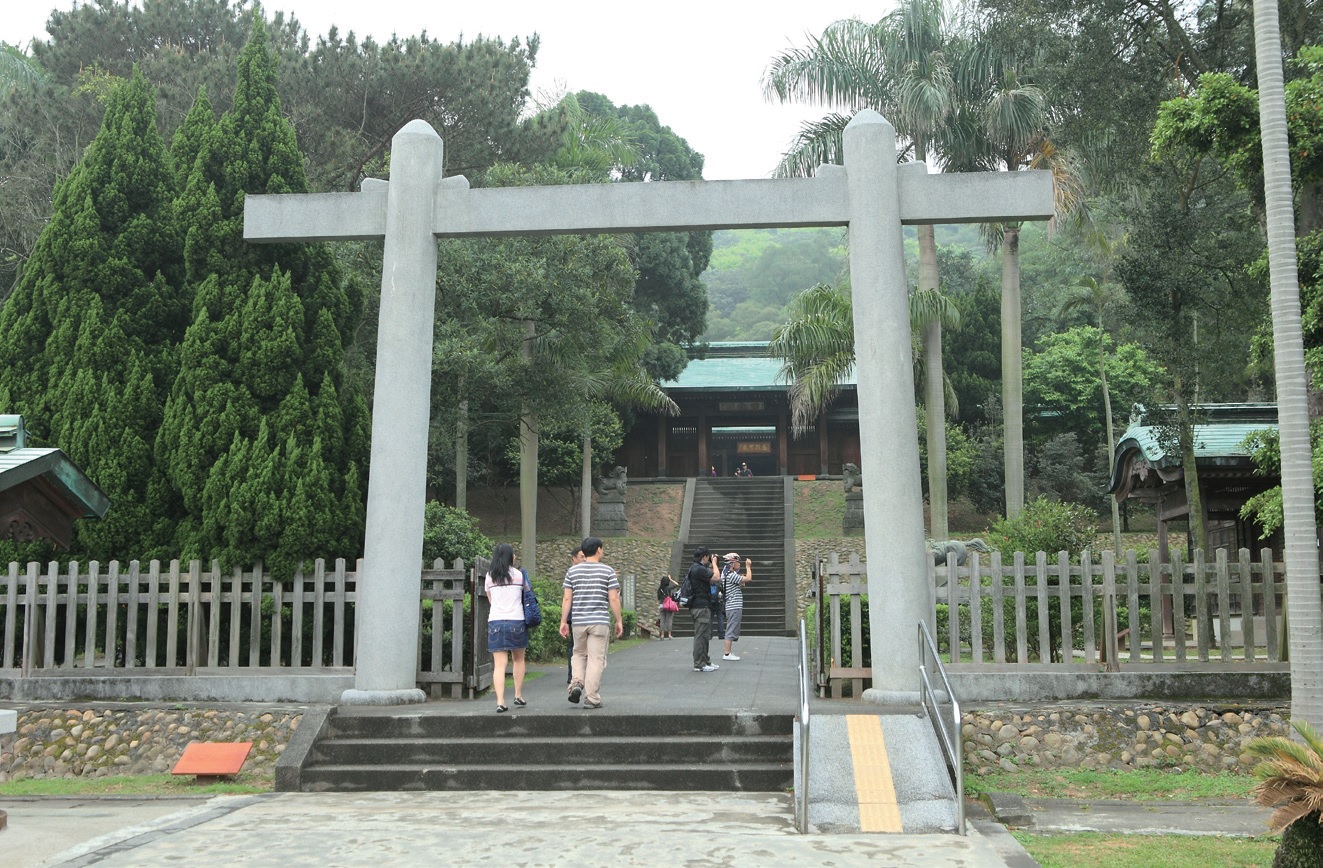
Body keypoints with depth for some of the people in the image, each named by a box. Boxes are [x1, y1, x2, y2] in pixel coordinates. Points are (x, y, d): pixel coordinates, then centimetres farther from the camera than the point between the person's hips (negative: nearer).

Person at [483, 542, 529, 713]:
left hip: (495, 622, 1)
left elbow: (490, 599, 16)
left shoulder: (489, 576, 7)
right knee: (519, 660, 19)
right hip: (516, 621, -1)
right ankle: (518, 695, 23)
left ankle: (500, 702, -11)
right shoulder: (519, 574, 0)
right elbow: (526, 595, 4)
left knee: (499, 664, -2)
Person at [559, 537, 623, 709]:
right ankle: (591, 698, 1)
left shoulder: (573, 571, 5)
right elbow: (614, 599, -6)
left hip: (579, 622, 3)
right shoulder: (608, 571, -2)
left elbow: (567, 599, 3)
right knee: (596, 659, 1)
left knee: (579, 654, 21)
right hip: (600, 622, -3)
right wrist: (619, 621, 3)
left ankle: (576, 683, -1)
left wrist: (563, 621, 7)